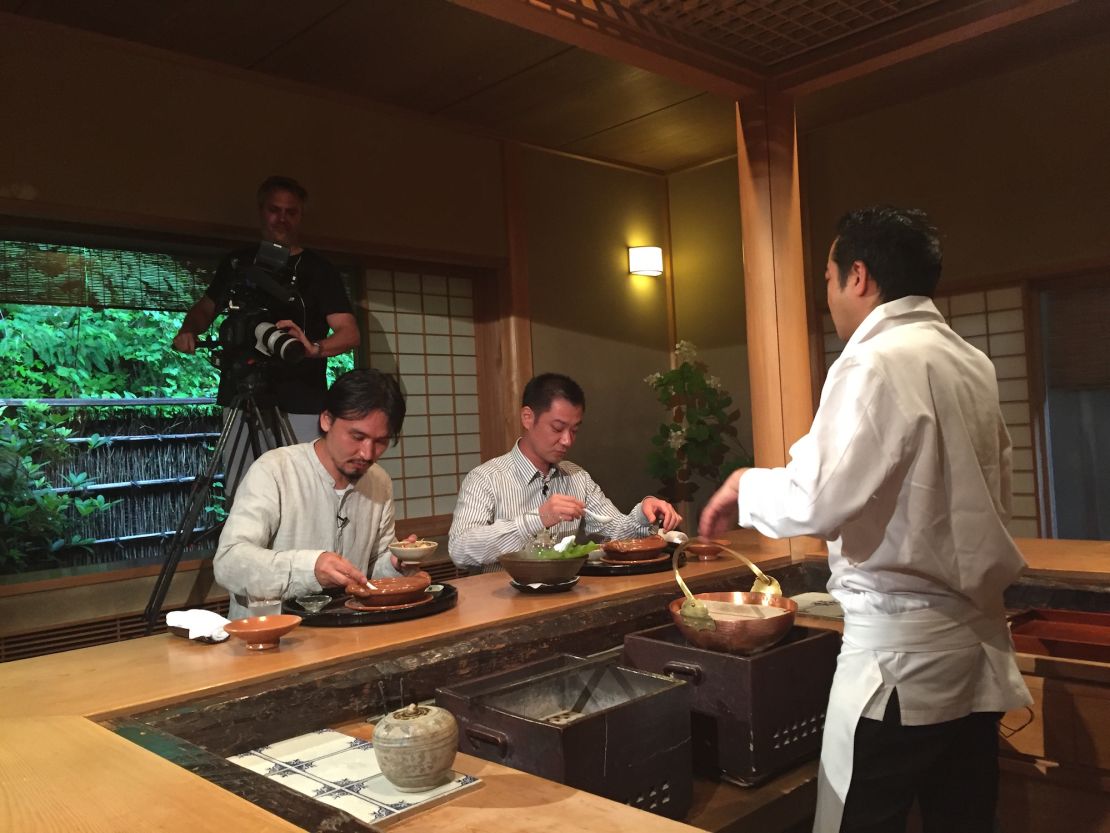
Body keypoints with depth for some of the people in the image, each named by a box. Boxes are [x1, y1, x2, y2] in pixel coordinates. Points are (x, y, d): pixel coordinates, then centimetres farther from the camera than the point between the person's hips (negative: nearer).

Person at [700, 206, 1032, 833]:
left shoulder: (875, 364, -16)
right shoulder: (973, 364, 9)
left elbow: (817, 504, -22)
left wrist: (747, 485, -4)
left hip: (901, 645, -8)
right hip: (976, 636, 8)